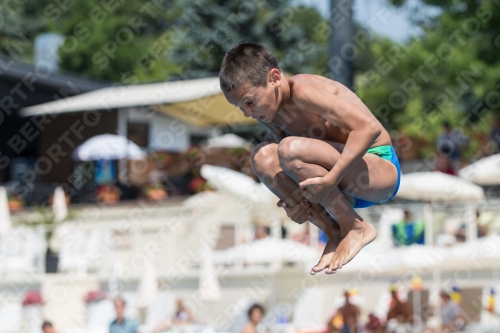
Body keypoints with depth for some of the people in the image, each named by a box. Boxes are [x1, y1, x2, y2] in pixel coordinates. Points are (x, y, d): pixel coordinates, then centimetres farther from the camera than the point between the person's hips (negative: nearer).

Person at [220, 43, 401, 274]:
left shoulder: (302, 90, -22)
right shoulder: (268, 114, 4)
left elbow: (370, 127, -30)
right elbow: (298, 168, 10)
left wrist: (330, 179, -33)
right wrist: (294, 200, -12)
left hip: (382, 170, -8)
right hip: (349, 187, 8)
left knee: (290, 149, -29)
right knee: (262, 156, -9)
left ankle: (356, 227, -12)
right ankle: (333, 233, -5)